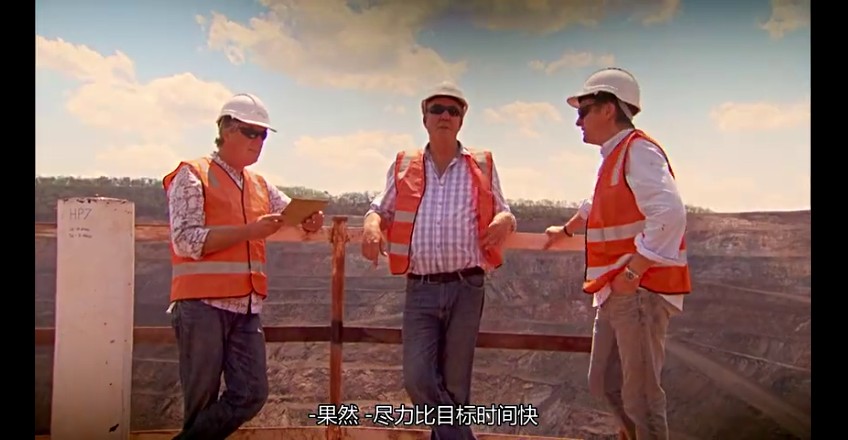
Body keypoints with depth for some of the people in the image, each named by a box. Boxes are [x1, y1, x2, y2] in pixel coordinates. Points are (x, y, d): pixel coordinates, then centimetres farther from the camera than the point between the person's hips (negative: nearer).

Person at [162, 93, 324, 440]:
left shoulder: (261, 186, 17)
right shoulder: (192, 175, -2)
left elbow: (295, 215, 15)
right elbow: (185, 240, -12)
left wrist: (312, 220, -10)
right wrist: (249, 231, -20)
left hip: (247, 307, 6)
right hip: (202, 305, -6)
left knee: (252, 394, 1)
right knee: (202, 400, 3)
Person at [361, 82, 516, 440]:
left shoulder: (482, 166, 8)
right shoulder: (404, 166, 10)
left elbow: (502, 212, 14)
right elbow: (383, 209, 16)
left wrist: (505, 221, -10)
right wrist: (371, 223, -8)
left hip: (466, 288, 0)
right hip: (420, 290, 1)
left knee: (455, 383, 8)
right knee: (418, 378, -8)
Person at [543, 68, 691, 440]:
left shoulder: (638, 150, -14)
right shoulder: (615, 157, 18)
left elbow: (670, 214, -27)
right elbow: (599, 206, 37)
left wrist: (633, 272, -25)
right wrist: (566, 230, 52)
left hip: (640, 291, -10)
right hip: (617, 292, 10)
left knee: (639, 392, -1)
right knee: (605, 382, 18)